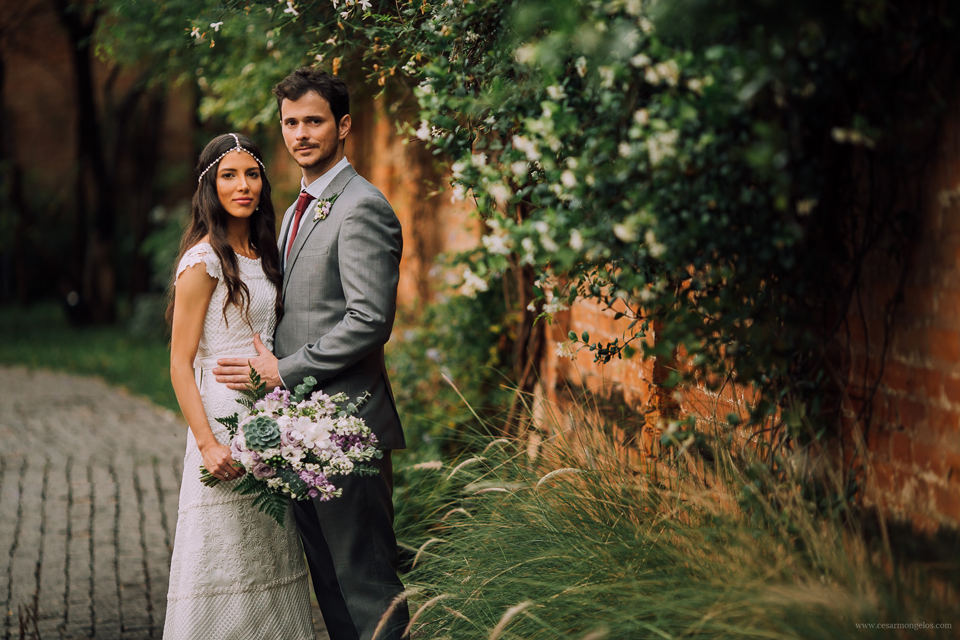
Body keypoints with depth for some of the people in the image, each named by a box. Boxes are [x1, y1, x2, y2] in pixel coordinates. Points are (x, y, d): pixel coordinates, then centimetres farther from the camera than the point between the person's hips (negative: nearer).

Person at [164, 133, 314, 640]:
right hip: (224, 422, -7)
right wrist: (207, 444, -20)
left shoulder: (262, 255, 12)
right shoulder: (204, 260, -11)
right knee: (224, 567, -2)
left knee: (269, 560, 11)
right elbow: (180, 362, -12)